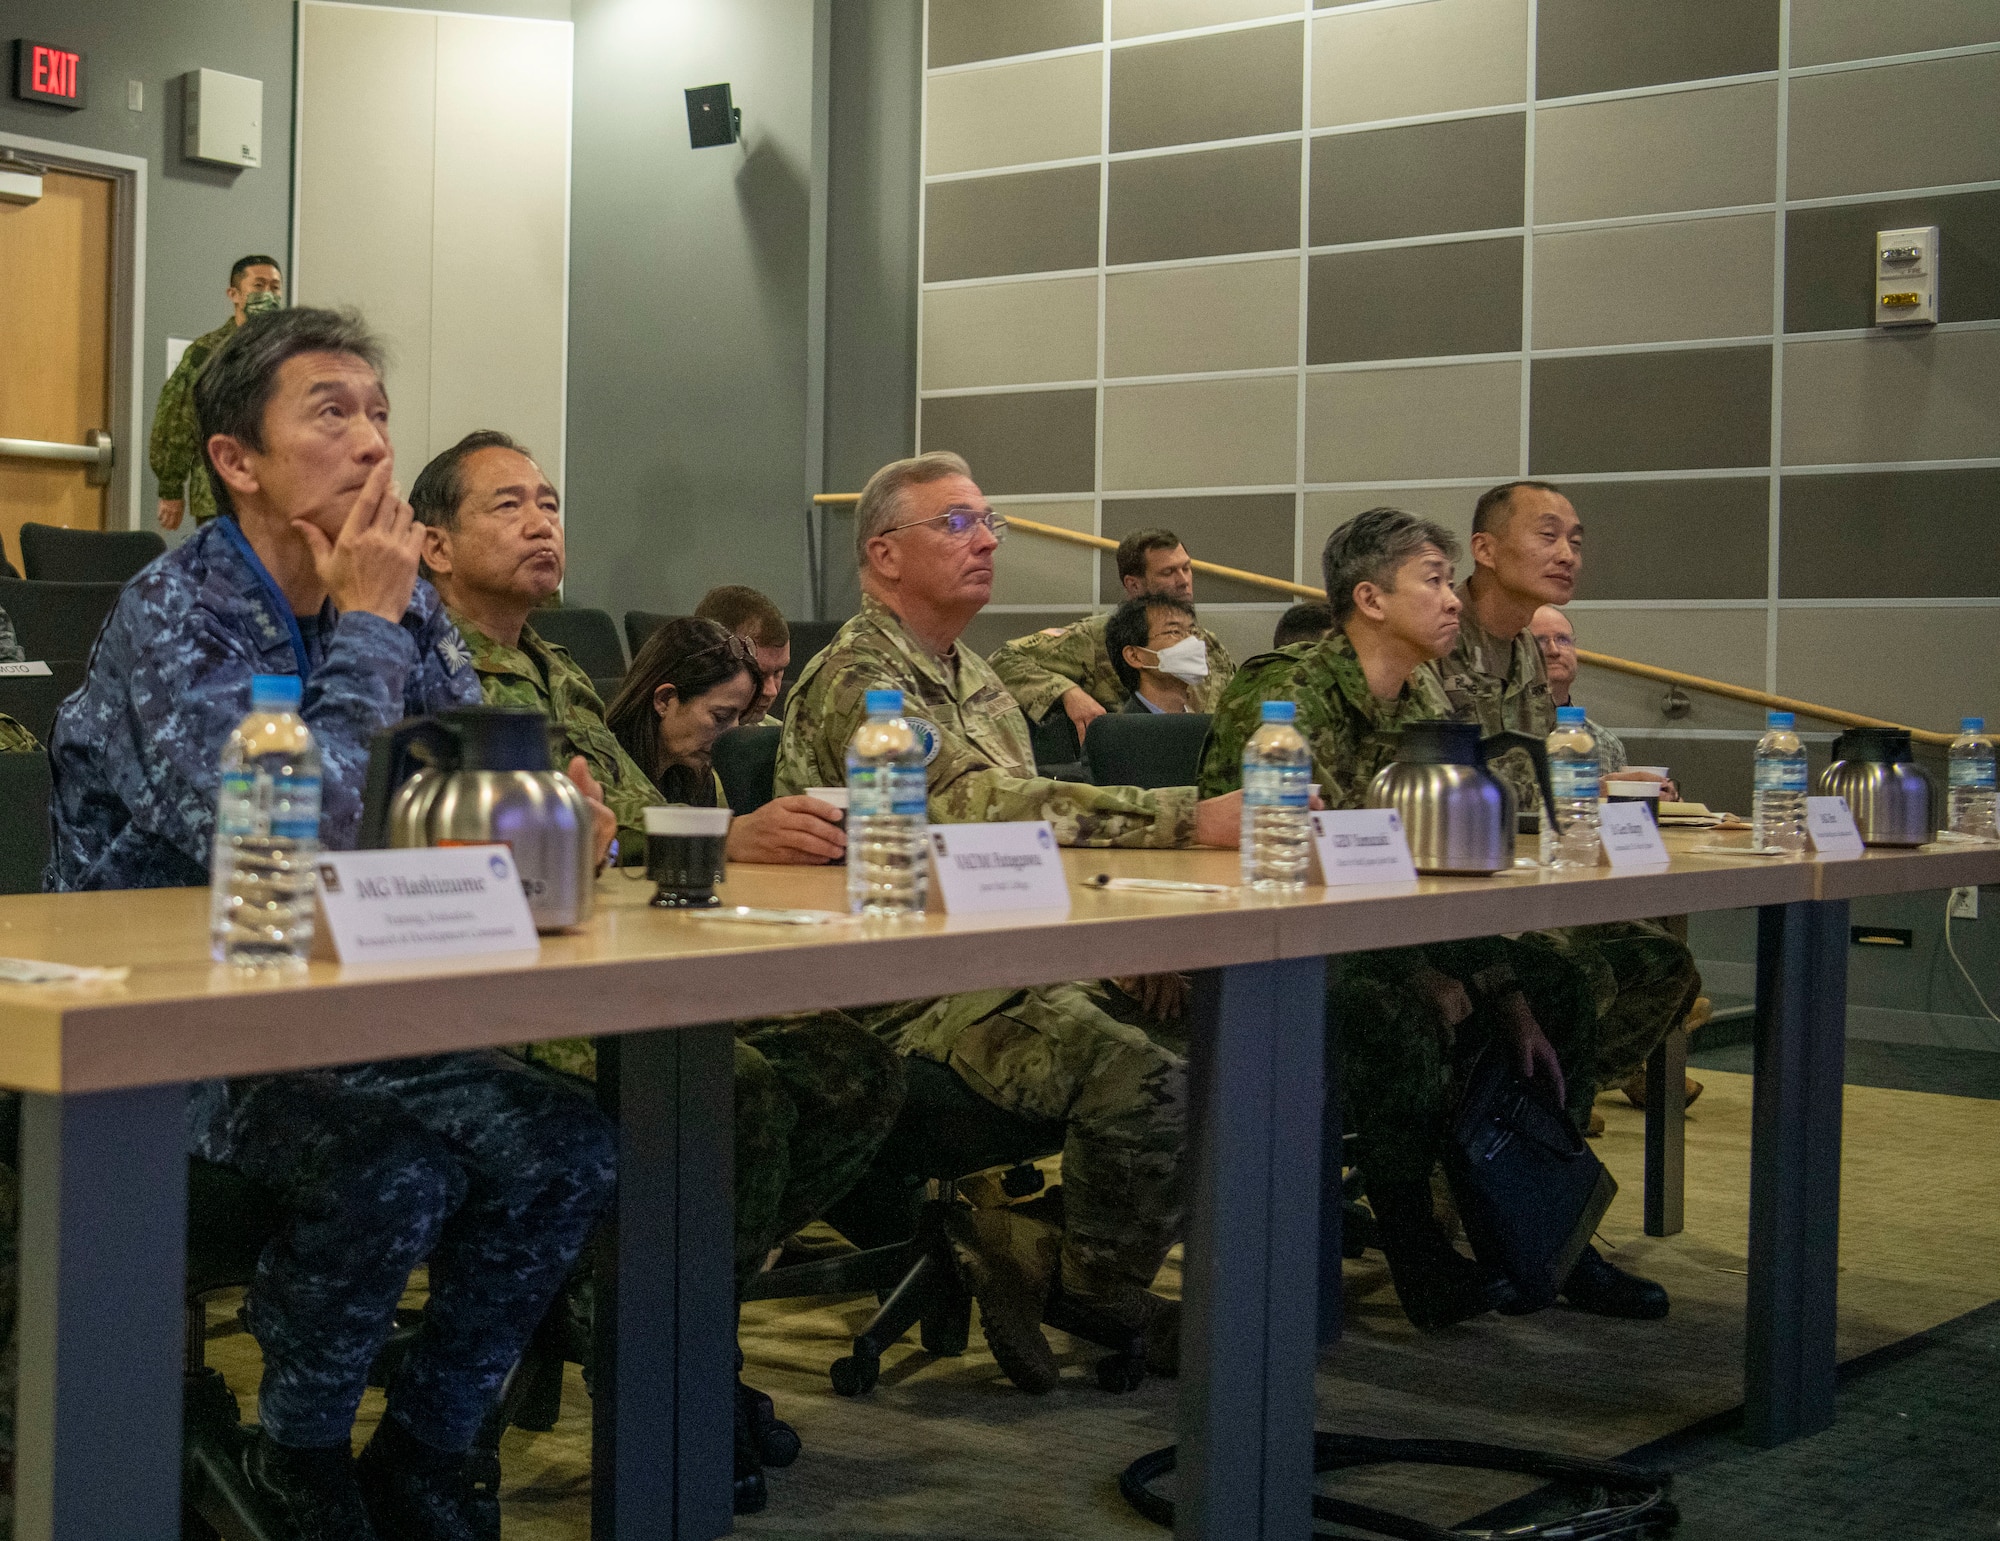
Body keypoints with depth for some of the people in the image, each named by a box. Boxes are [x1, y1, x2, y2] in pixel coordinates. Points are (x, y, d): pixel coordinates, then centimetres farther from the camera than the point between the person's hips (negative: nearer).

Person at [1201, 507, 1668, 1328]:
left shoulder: (1424, 701, 8)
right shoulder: (1285, 698, -19)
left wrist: (1511, 999, 0)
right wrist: (1425, 977, -26)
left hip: (1378, 932, 9)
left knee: (1556, 987, 5)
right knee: (1405, 1017, -36)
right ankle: (1416, 1256, -17)